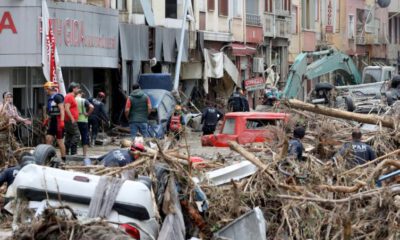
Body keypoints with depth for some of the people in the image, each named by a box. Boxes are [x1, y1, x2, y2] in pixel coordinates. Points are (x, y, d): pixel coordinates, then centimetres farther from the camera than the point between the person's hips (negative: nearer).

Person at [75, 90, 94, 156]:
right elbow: (92, 107, -20)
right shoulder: (84, 101, -6)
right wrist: (88, 114, -8)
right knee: (85, 138, 6)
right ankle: (84, 154, 4)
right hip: (83, 120, -2)